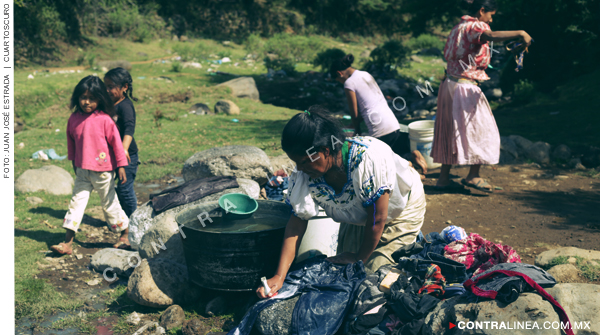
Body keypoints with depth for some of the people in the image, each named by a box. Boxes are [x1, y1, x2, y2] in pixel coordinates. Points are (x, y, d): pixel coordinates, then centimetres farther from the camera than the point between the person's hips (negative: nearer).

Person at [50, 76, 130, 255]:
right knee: (76, 202, 4)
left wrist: (121, 166, -9)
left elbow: (116, 142, -10)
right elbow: (71, 141, 14)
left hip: (103, 171, -4)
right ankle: (67, 243, 7)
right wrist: (74, 162, 21)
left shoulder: (104, 119, -14)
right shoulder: (74, 118, 0)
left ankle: (125, 234, 26)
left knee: (109, 203, 7)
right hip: (82, 171, 5)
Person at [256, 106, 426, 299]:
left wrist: (360, 258, -18)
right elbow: (297, 222, -21)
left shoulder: (368, 158, -43)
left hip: (402, 210, -5)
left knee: (375, 271, -13)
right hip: (358, 219, 5)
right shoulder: (305, 173, -25)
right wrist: (279, 277, -28)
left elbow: (378, 217, -31)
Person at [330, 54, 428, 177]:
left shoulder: (349, 83, -5)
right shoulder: (366, 75, 20)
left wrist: (357, 131, 15)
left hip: (379, 131, -8)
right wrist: (357, 121, 26)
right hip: (394, 124, 8)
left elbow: (355, 114, -1)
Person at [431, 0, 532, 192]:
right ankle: (473, 176, 3)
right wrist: (520, 34, -39)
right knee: (480, 131, 1)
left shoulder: (460, 26, 18)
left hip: (450, 84, 9)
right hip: (464, 87, -9)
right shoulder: (475, 26, -10)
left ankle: (444, 178, 17)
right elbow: (491, 36, -33)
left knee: (450, 132, 13)